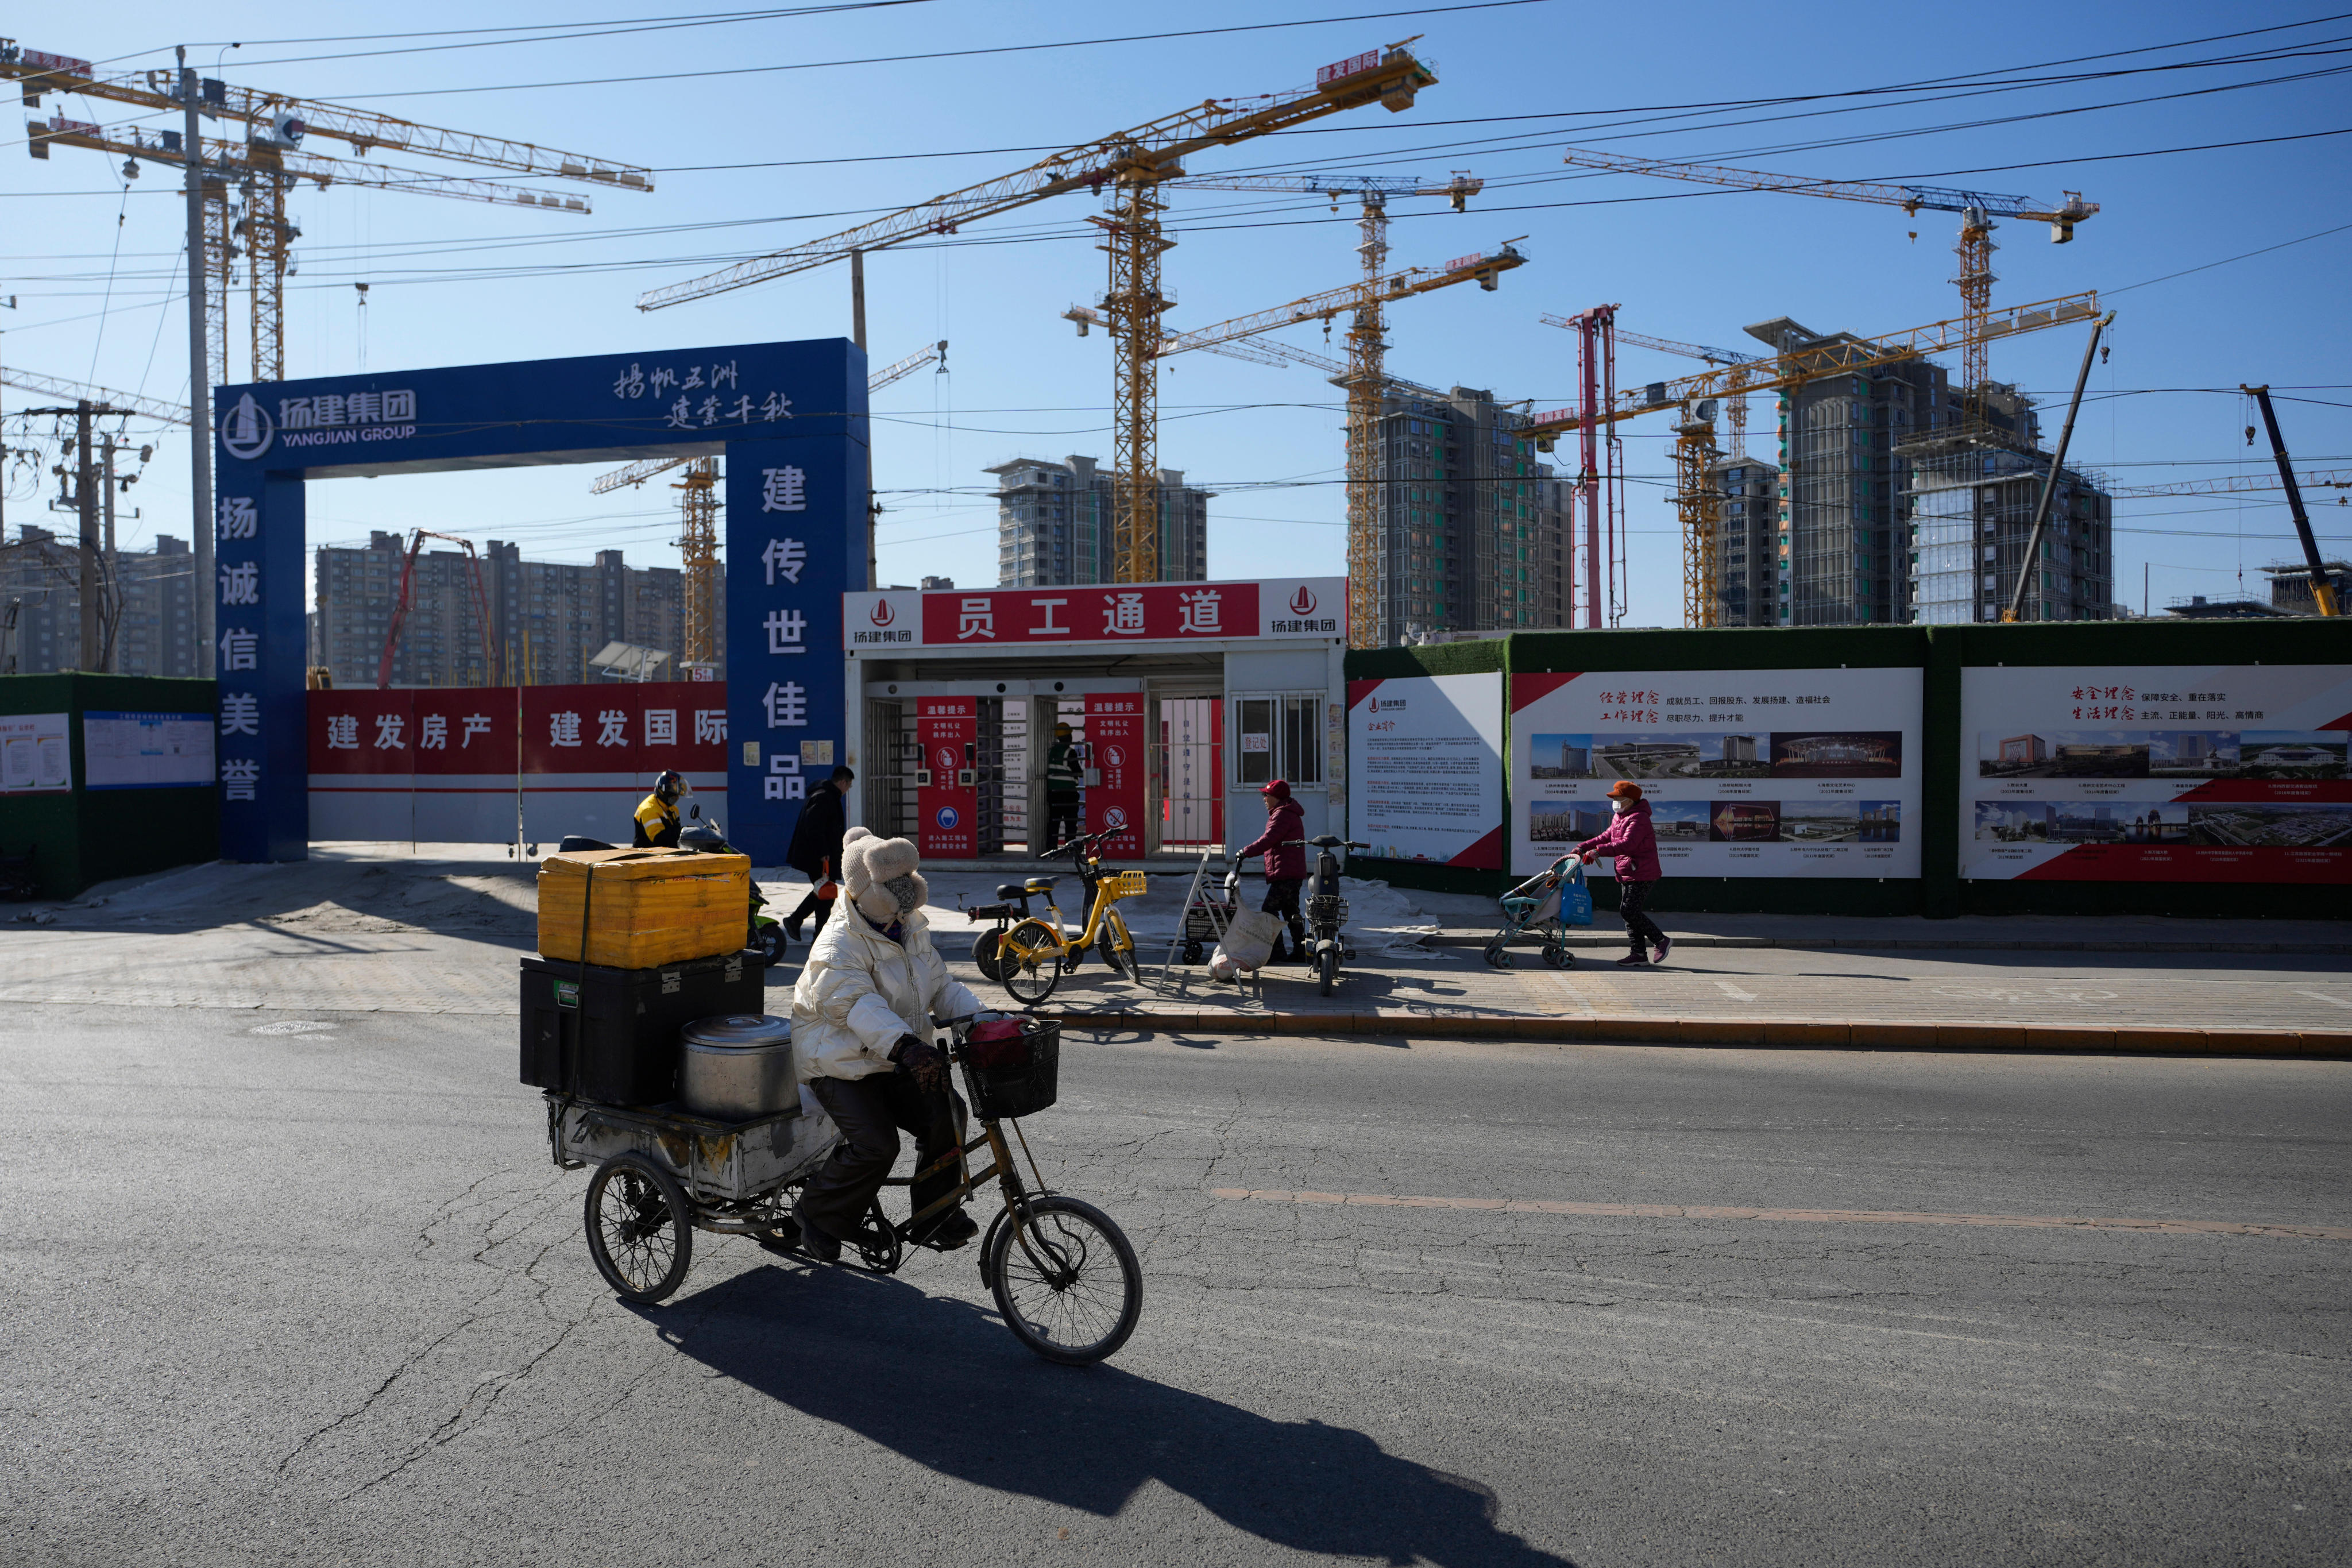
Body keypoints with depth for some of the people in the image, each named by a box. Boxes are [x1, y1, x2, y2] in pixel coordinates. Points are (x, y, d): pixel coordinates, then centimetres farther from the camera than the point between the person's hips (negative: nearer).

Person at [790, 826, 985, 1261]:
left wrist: (980, 1017, -6)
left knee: (946, 1114, -14)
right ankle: (817, 1216, 3)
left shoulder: (912, 932, 8)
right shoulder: (838, 946, -20)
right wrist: (905, 1045, -52)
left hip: (894, 1062, 7)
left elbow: (941, 986, 12)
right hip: (841, 1066, -7)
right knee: (875, 1145, -22)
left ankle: (934, 1217, 2)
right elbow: (856, 1004, -37)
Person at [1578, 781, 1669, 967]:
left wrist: (1599, 850, -35)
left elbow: (1627, 844, -30)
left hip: (1642, 875, -10)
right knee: (1629, 912, 9)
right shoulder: (1620, 818, 16)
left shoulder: (1638, 819, -18)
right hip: (1627, 875, 10)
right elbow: (1607, 837, 23)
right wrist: (1583, 847, 11)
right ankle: (1639, 955, 13)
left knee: (1629, 911, -14)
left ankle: (1662, 940, -1)